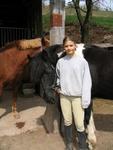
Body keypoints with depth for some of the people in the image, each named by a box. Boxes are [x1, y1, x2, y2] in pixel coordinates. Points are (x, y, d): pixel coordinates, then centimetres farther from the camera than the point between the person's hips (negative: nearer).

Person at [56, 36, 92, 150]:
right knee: (67, 122, 14)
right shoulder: (60, 62, 2)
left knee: (80, 124, -2)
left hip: (77, 97, -2)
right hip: (64, 96, 3)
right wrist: (58, 86, 1)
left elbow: (87, 81, -7)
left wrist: (85, 100, -10)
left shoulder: (82, 61, -6)